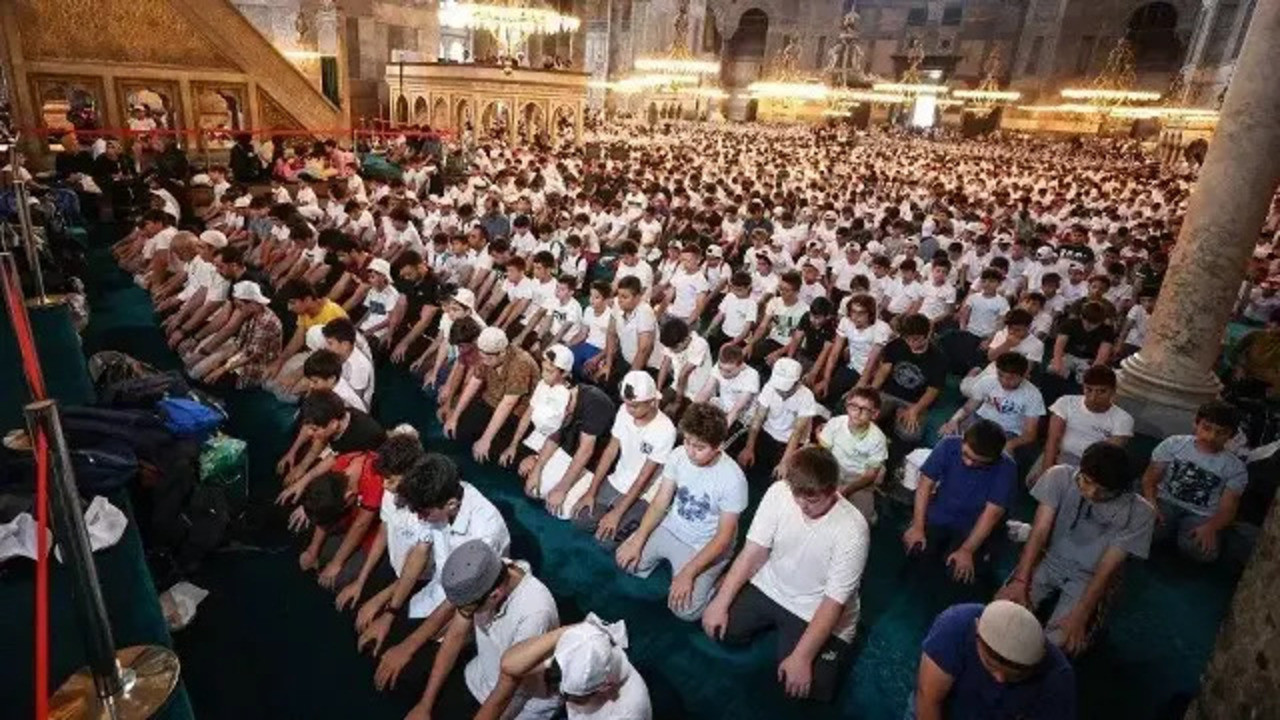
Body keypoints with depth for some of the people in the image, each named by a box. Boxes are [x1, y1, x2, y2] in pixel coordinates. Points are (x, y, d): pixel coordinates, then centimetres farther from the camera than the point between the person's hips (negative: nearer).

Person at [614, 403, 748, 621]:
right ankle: (670, 559, 19)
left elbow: (724, 536, -21)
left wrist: (688, 573, -25)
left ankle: (715, 581, 10)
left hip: (705, 546, -5)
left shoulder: (733, 479, -27)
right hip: (670, 529, 5)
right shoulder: (679, 455, -13)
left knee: (684, 609, -18)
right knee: (626, 560, -3)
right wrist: (637, 541, -13)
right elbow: (660, 502, -4)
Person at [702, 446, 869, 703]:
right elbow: (753, 552, -10)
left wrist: (801, 658, -25)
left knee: (808, 688, -16)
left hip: (817, 611, -3)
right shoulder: (779, 492, -18)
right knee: (718, 626, -7)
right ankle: (775, 621, 19)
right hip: (769, 587, 4)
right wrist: (721, 602, -14)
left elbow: (833, 601, -23)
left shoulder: (852, 530, -28)